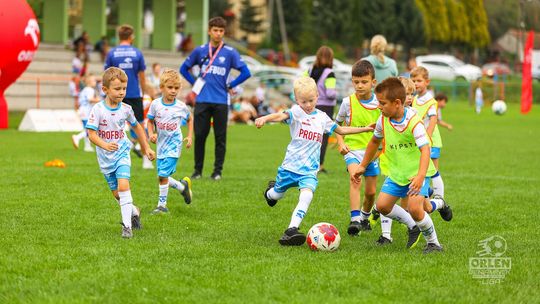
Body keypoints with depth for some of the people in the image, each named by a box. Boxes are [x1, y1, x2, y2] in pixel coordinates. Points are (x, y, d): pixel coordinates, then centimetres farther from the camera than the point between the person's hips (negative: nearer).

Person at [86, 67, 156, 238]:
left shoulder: (126, 109, -5)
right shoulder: (98, 110, -15)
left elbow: (136, 126, 13)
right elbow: (91, 134, -19)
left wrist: (146, 148, 17)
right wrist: (104, 145, -38)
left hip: (122, 154, 0)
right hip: (105, 158, 0)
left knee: (123, 186, -20)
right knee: (116, 193, 9)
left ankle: (127, 225, -17)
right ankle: (134, 212, 38)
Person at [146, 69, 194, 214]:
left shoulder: (181, 106, -7)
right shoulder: (155, 104, -5)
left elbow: (190, 119, 12)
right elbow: (150, 120, 8)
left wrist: (190, 136, 5)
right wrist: (151, 134, -10)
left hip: (174, 144, -4)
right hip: (161, 144, 4)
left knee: (163, 175, -12)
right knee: (162, 176, 9)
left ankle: (162, 205, 0)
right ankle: (183, 186, 35)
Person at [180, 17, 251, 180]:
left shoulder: (230, 53, -1)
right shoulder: (200, 51, 6)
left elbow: (245, 72, -3)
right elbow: (184, 69, 17)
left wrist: (230, 86, -2)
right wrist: (195, 84, 8)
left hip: (221, 101, -1)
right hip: (202, 100, 2)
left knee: (220, 138, 1)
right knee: (199, 136, 2)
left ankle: (217, 171, 9)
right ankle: (198, 170, 11)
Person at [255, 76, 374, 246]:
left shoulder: (322, 117, 10)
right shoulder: (296, 112, -5)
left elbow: (341, 130, 24)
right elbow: (282, 116, -27)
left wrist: (365, 129, 22)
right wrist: (265, 118, -48)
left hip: (309, 170, 2)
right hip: (291, 165, -2)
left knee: (307, 195, -24)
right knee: (277, 195, 17)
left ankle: (291, 231, -30)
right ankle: (271, 191, 56)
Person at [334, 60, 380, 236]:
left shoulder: (379, 103, -3)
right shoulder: (348, 102, -6)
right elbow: (337, 124, 8)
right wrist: (341, 143, -5)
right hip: (352, 149, -3)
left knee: (371, 191, 10)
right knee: (355, 179, -28)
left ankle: (365, 216, 39)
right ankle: (355, 219, -33)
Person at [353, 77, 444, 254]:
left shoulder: (413, 122, -24)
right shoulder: (383, 120, -4)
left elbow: (425, 149, -32)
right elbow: (375, 141, 16)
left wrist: (420, 176, -46)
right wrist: (363, 166, 22)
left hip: (417, 173, -7)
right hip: (396, 173, 7)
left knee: (414, 208, -23)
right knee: (382, 205, 1)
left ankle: (433, 242, -2)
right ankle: (413, 226, 23)